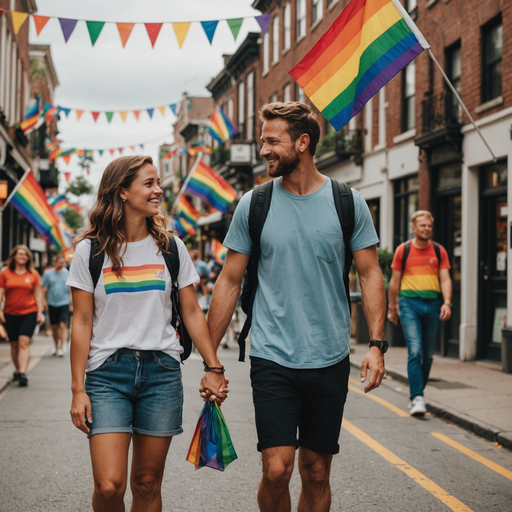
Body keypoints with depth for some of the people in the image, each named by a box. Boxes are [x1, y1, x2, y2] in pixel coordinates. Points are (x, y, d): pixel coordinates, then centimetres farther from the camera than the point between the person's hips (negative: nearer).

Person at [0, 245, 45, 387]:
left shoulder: (33, 274, 3)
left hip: (29, 313, -2)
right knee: (14, 344, 9)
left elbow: (38, 294, 7)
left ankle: (22, 373, -20)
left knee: (24, 342, -14)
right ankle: (17, 371, 24)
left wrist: (40, 312, 3)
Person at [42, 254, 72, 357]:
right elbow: (44, 289, 8)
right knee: (54, 327, 10)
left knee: (63, 325, -11)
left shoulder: (67, 274, 2)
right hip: (52, 304, 2)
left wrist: (72, 303, 6)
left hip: (64, 303, -2)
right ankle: (56, 346, 28)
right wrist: (44, 302, 2)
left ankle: (61, 348, -11)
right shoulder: (48, 274, 3)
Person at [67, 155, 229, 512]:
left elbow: (192, 312, 10)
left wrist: (214, 367, 5)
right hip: (108, 372, -2)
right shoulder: (90, 251, 1)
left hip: (162, 371, 2)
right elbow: (82, 322, 1)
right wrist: (78, 388, -3)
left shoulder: (170, 248, 7)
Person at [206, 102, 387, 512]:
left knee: (316, 474, 8)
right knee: (277, 470, -9)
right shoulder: (253, 205, 1)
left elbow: (370, 274, 3)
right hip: (272, 358, -1)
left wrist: (376, 344, -9)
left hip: (330, 360, 1)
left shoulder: (347, 202, 1)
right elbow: (230, 282, 5)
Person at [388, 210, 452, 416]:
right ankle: (417, 398, -18)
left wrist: (447, 303, -13)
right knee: (415, 351, -15)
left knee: (428, 354, 9)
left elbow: (445, 279, 3)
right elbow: (395, 281, 9)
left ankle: (418, 393, 25)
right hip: (409, 303, -3)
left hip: (432, 304, 3)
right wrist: (392, 308, 11)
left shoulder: (439, 251, 8)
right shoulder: (403, 250, 3)